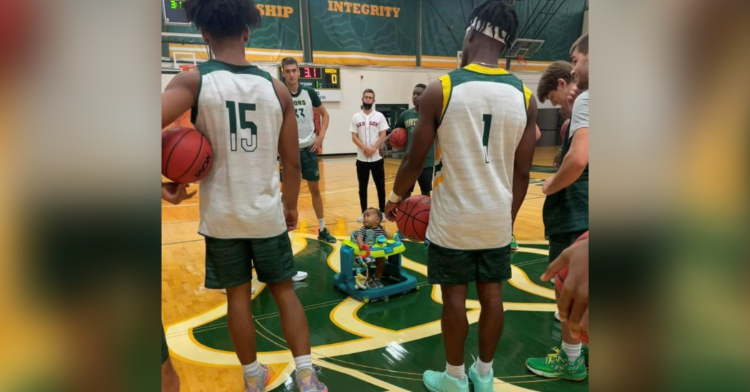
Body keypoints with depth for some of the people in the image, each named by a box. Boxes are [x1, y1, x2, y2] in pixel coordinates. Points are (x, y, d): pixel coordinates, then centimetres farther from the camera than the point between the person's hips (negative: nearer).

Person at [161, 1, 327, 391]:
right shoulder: (276, 88, -2)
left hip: (221, 215, -1)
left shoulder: (193, 81, -8)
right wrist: (290, 205, 14)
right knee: (284, 290, 15)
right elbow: (292, 161, 0)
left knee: (238, 294, 14)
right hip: (268, 212, 1)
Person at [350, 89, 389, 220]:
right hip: (361, 159, 1)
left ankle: (382, 212, 17)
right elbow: (354, 137, -1)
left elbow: (383, 135, -3)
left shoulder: (379, 116, 2)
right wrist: (365, 148, -16)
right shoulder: (356, 117, 5)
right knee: (362, 187, 7)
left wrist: (373, 149, -17)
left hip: (377, 158, -1)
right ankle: (364, 213, 18)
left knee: (380, 186, 5)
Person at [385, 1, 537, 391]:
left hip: (453, 219, -3)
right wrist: (508, 217, 15)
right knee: (491, 295, 16)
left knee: (454, 297, 11)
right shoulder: (525, 96, -1)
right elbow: (521, 172, 2)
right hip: (497, 219, 4)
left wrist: (395, 198, 10)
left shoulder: (440, 89, -12)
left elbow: (415, 159, -8)